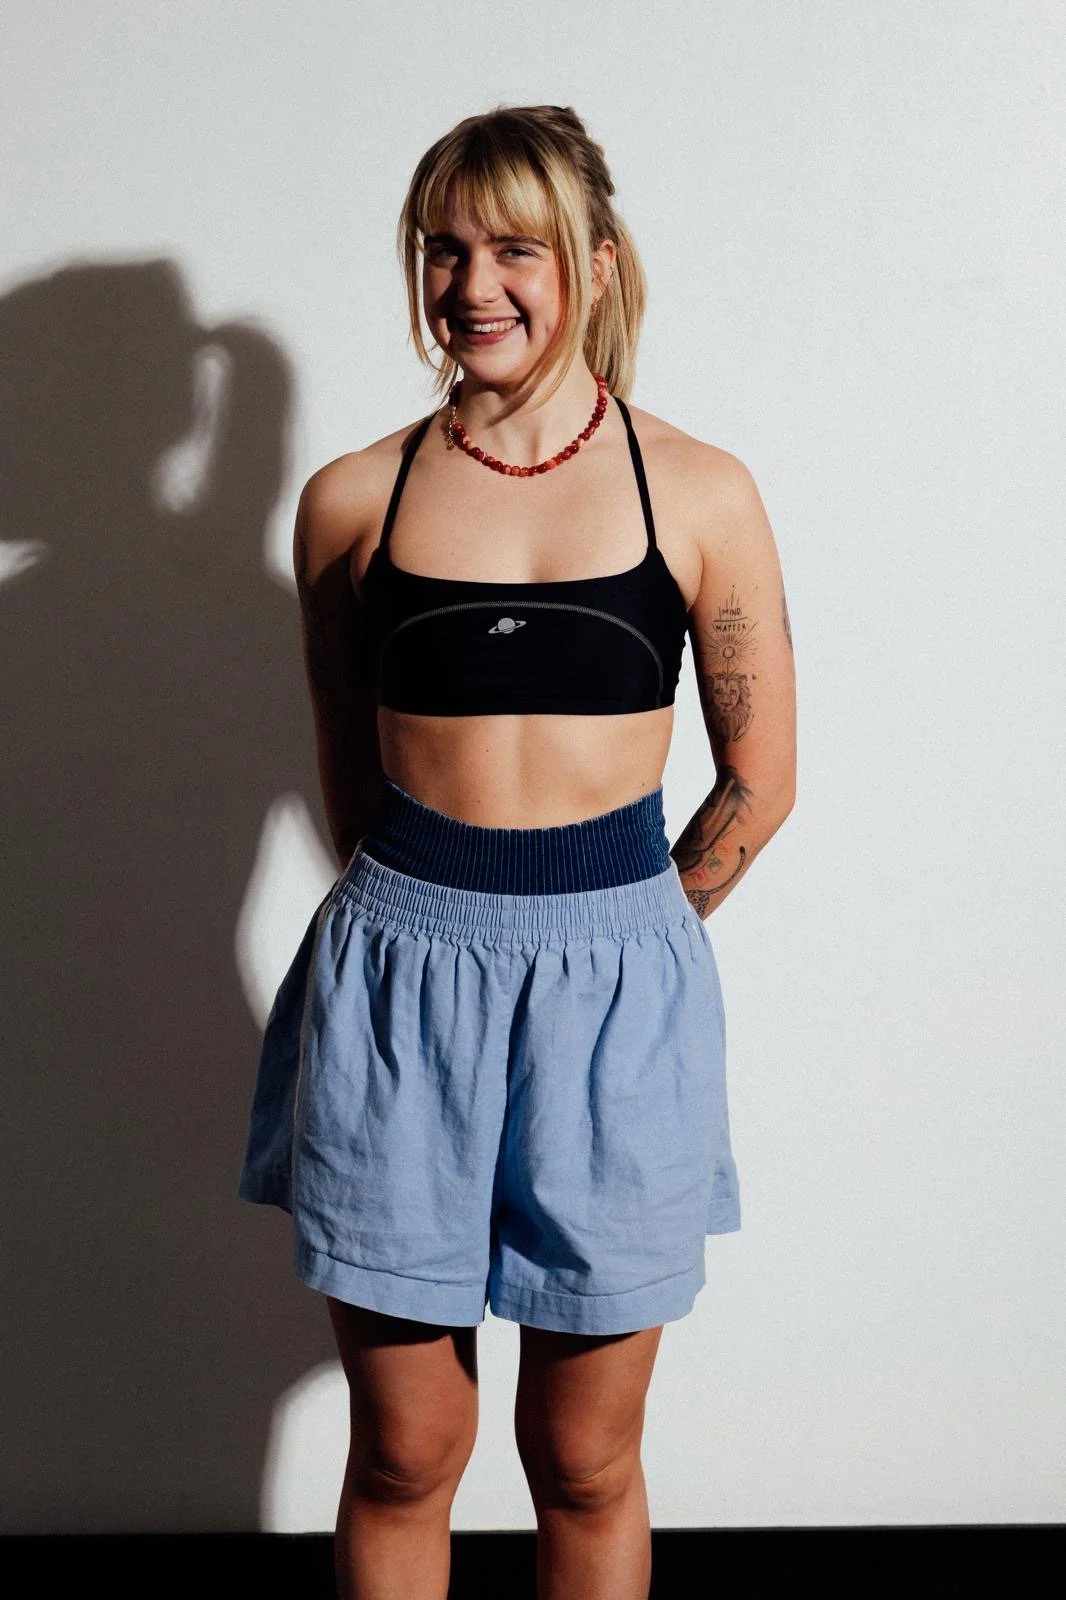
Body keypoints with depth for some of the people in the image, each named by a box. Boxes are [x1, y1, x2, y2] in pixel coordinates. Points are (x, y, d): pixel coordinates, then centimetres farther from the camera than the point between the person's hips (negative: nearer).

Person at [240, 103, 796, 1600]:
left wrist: (615, 934, 10)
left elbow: (760, 780, 6)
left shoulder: (698, 493, -1)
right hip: (396, 977, 1)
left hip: (613, 986, 0)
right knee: (402, 1456, 11)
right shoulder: (353, 499, 3)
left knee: (586, 1463, 12)